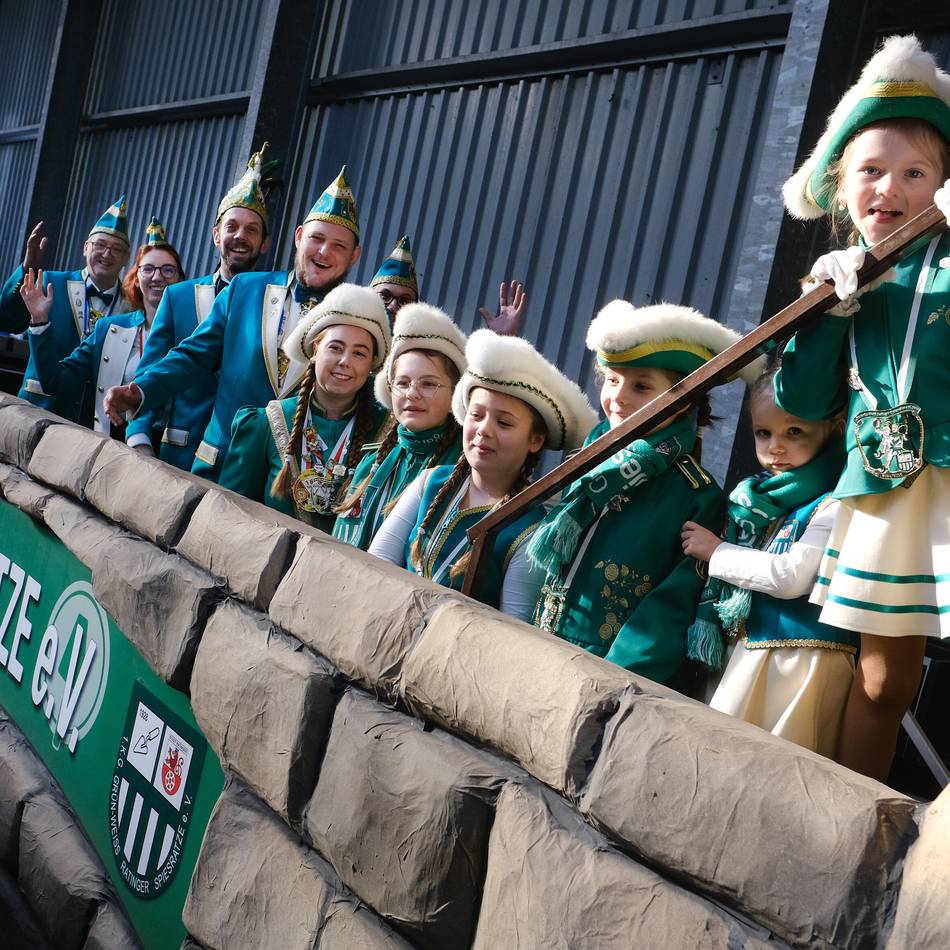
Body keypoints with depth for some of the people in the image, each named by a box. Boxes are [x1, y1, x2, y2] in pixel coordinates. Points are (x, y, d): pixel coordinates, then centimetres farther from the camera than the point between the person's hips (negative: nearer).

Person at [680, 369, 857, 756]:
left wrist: (717, 552, -10)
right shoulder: (762, 498, 13)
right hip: (750, 651, 8)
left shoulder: (832, 506, -12)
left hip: (806, 660, -8)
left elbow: (793, 576, -20)